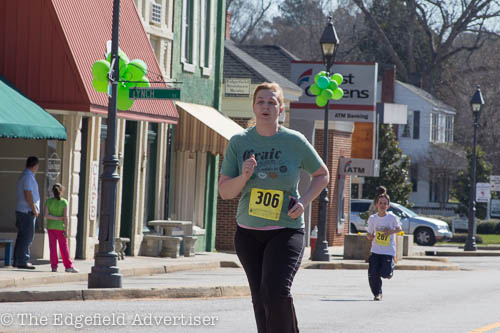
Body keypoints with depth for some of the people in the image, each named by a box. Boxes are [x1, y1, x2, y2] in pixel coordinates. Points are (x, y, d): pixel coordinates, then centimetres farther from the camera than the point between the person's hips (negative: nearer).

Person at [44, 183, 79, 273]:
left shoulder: (49, 201, -2)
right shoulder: (64, 202, -7)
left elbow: (46, 215, -10)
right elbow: (65, 217, -9)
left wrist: (56, 218, -9)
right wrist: (66, 230, -7)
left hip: (51, 227, 2)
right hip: (60, 227, -2)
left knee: (53, 247, 4)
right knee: (64, 247, 5)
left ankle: (54, 266, 1)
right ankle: (68, 266, 5)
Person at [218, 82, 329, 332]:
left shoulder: (294, 141, -4)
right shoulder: (239, 142, 0)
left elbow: (322, 175, 11)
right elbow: (224, 192, 1)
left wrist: (304, 201, -6)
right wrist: (244, 177, -19)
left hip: (286, 230, -3)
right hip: (248, 232, 3)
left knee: (276, 290, -22)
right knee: (260, 300, 8)